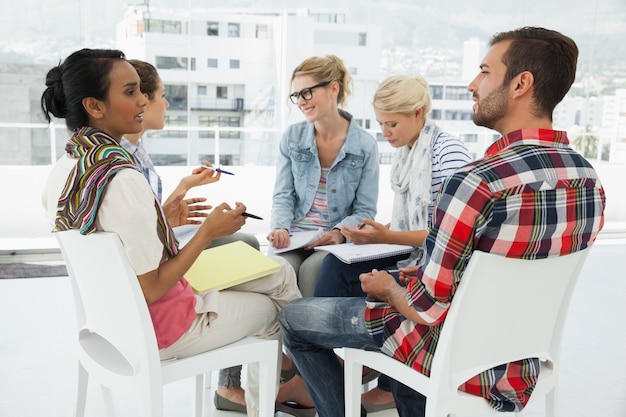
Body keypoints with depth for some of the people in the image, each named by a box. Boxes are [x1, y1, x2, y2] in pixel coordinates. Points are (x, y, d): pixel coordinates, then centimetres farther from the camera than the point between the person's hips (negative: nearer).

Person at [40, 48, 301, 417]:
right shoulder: (122, 179, -31)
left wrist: (166, 217, 8)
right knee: (268, 310, 18)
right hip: (157, 326, -8)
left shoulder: (64, 168, -3)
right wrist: (208, 232, -18)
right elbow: (150, 291, -26)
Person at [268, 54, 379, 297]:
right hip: (293, 238, 2)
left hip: (338, 241, -1)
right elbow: (283, 196, 6)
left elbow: (365, 211, 1)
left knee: (312, 268, -32)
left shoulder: (365, 145, 0)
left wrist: (340, 232, -18)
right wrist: (279, 228, -14)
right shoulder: (292, 137, 7)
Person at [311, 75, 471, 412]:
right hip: (408, 255, 8)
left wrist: (387, 237, -27)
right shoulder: (405, 151, 9)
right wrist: (379, 230, -4)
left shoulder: (448, 151, -16)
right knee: (336, 263, -13)